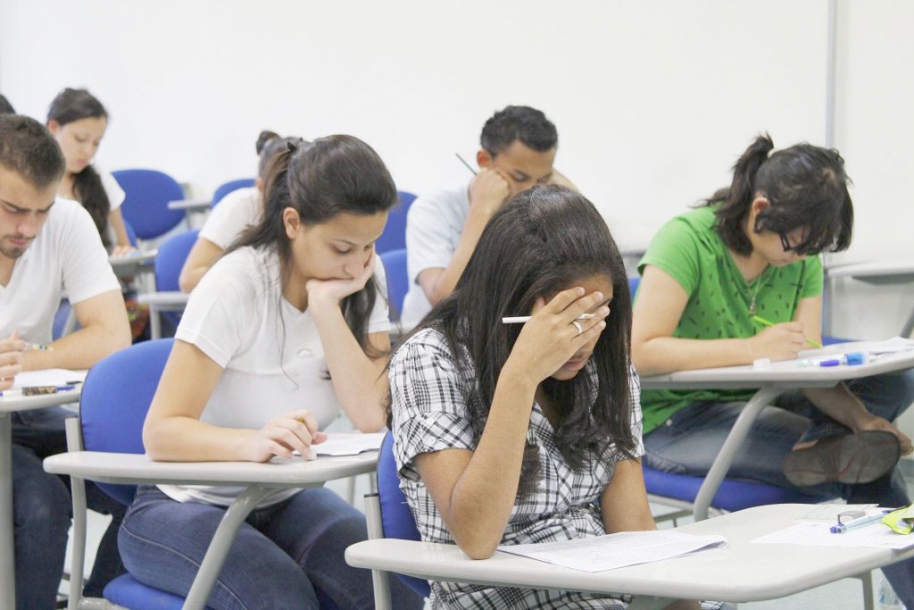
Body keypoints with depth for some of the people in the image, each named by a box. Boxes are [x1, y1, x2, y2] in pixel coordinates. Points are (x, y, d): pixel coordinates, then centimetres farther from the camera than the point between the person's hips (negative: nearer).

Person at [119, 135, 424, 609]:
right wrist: (254, 442, -45)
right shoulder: (235, 286, -21)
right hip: (184, 507, -4)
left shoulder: (363, 278, -5)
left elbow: (371, 415, -17)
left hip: (283, 500, 4)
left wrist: (325, 305, -24)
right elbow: (161, 433, -27)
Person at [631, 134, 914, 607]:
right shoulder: (686, 240, -19)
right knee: (862, 473, -24)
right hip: (673, 420, -7)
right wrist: (753, 348, -34)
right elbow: (640, 352, -29)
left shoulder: (803, 259, 1)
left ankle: (824, 446, -32)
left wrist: (863, 420, -25)